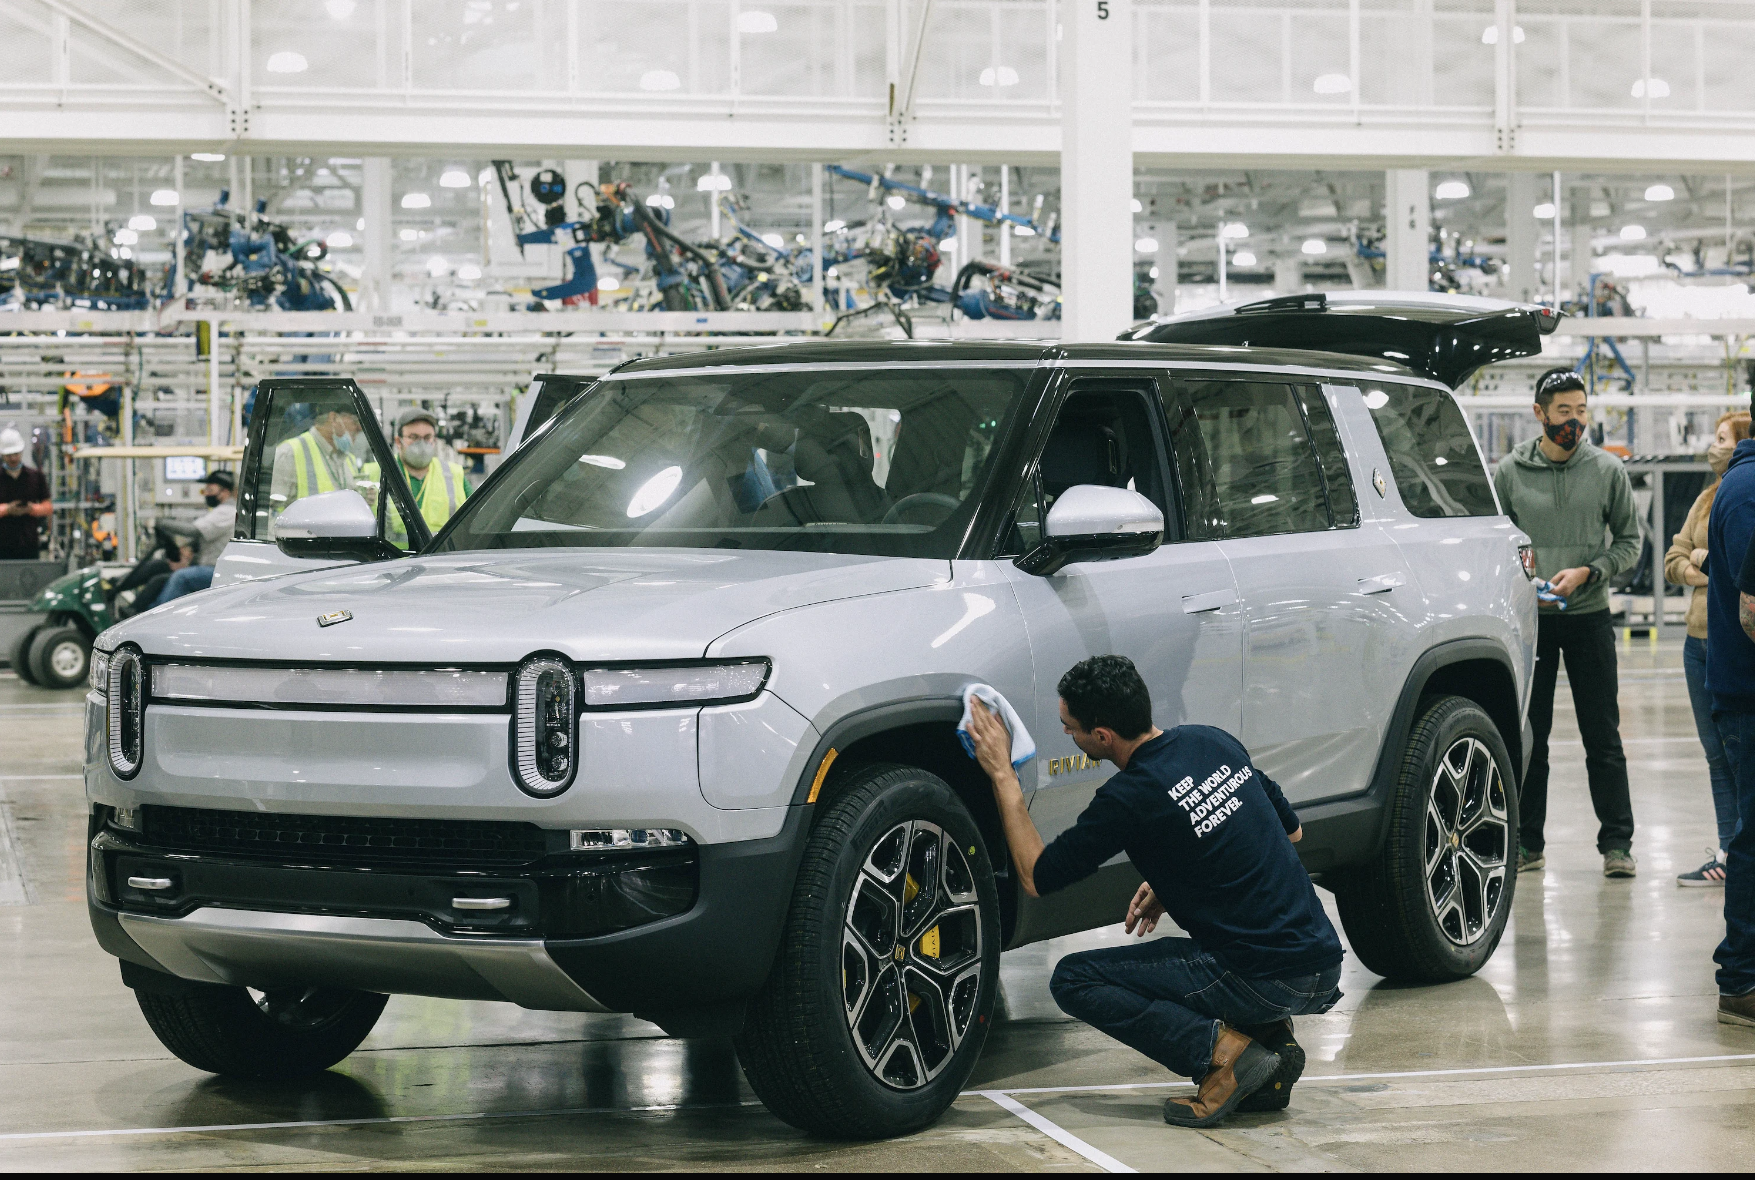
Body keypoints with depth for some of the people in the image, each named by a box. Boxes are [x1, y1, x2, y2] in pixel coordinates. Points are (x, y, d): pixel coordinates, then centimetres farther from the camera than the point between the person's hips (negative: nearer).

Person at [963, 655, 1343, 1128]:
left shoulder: (1129, 799, -14)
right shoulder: (1215, 742, 8)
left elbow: (1036, 877, -2)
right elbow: (1291, 829, 22)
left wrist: (1003, 775, 4)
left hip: (1266, 982, -7)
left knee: (1074, 980, 2)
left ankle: (1222, 1050, -9)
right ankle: (1269, 1035, 11)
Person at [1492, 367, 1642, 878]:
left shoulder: (1608, 470, 1)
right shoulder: (1509, 472, 1)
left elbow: (1629, 540, 4)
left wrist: (1587, 572, -10)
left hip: (1589, 615, 0)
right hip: (1529, 619, 1)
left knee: (1603, 738, 1)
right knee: (1528, 738, 6)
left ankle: (1616, 844, 6)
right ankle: (1527, 843, 14)